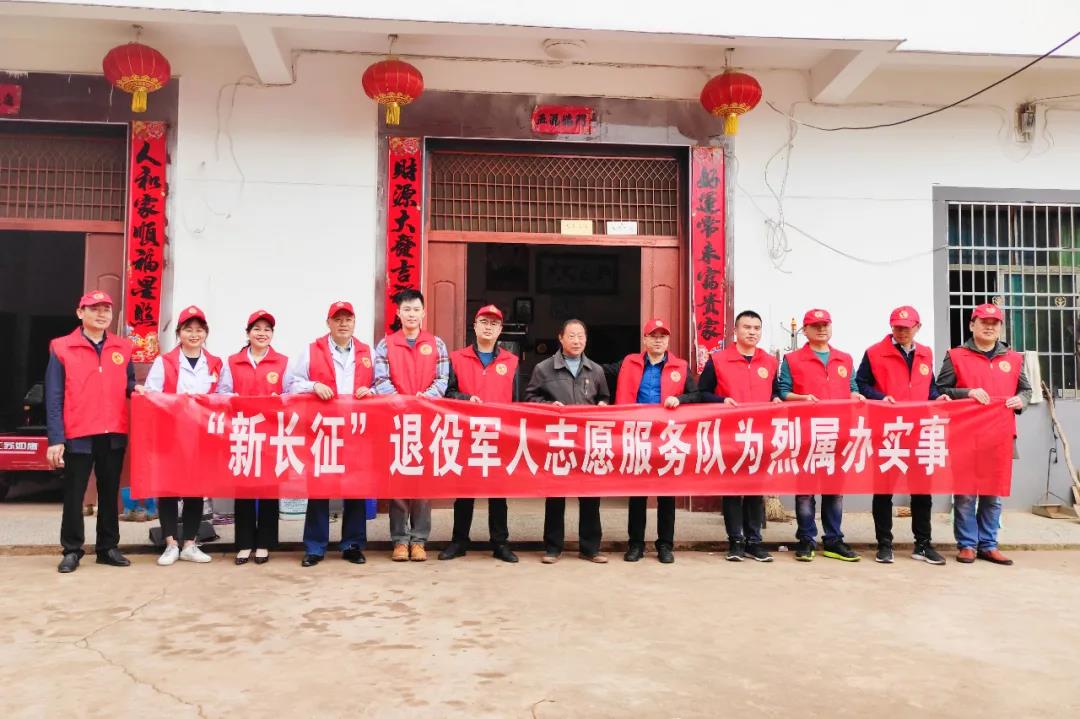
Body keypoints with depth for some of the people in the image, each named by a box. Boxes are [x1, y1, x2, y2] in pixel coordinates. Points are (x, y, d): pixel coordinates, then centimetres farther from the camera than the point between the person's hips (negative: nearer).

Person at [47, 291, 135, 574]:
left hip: (114, 434, 3)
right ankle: (72, 550, 15)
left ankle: (108, 547, 21)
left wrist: (136, 390, -7)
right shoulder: (62, 348, 0)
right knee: (74, 494, 4)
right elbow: (54, 398, -3)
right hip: (78, 434, -3)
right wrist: (55, 439, -9)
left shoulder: (123, 348, 9)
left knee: (110, 492, 11)